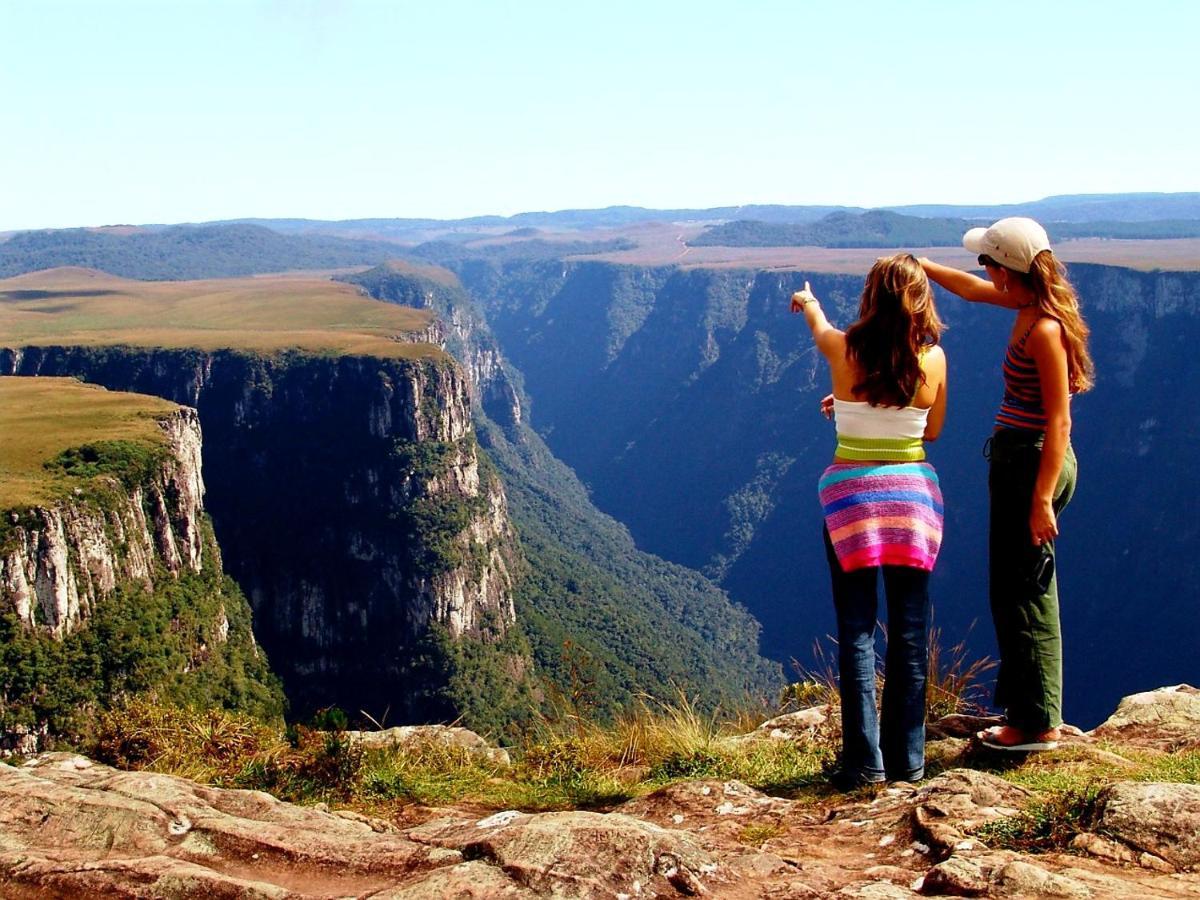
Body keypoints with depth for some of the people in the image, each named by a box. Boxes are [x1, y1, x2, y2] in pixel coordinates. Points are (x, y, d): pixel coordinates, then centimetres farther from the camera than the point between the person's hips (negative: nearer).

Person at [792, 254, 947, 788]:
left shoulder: (843, 350, -8)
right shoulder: (933, 358, -6)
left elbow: (818, 324, 18)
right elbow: (932, 430, 9)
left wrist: (807, 302, 40)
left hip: (851, 495, -1)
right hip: (912, 493, 1)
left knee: (856, 631, 4)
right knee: (910, 633, 8)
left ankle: (865, 761, 5)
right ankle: (908, 759, 16)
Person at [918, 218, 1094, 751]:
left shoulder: (1045, 331, -21)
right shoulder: (1028, 305, 6)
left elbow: (1059, 422, -23)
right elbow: (973, 290, 27)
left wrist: (1042, 498, -24)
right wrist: (923, 266, 31)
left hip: (1032, 462, -10)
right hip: (1016, 459, 10)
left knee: (1021, 593, -2)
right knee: (1021, 589, 17)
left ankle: (1037, 724, 7)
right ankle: (1034, 715, 27)